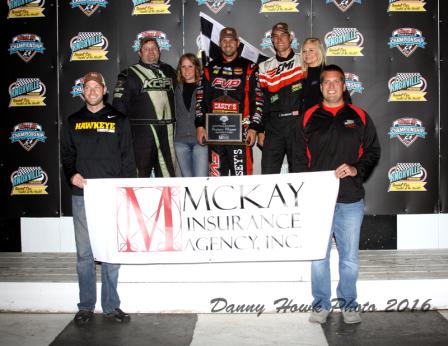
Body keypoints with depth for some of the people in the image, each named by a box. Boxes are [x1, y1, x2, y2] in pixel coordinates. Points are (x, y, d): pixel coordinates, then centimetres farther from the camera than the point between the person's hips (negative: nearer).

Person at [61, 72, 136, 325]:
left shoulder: (119, 120, 8)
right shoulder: (73, 122, 13)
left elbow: (128, 158, 5)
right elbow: (66, 154, 15)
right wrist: (72, 174, -5)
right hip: (82, 195, 2)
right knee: (84, 253, 5)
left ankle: (111, 306, 12)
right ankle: (86, 306, 15)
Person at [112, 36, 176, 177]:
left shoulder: (169, 71, 17)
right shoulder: (130, 74, 2)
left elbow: (176, 96, 26)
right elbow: (119, 104, -3)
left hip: (167, 130, 5)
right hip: (142, 131, -4)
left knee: (168, 171, 8)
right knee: (141, 171, -6)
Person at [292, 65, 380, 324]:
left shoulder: (359, 117, 8)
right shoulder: (309, 118, 8)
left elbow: (373, 152, 8)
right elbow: (300, 159, 8)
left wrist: (356, 169, -11)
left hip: (351, 199, 0)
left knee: (350, 257, 7)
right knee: (318, 255, 5)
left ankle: (349, 304, 23)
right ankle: (321, 304, 20)